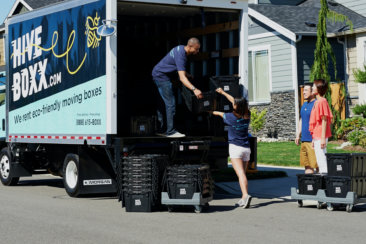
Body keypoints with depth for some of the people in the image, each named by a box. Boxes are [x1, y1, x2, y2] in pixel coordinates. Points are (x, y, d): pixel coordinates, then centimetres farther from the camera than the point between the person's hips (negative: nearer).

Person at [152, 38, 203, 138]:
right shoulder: (180, 55, -27)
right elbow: (182, 78, -36)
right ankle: (170, 131, -9)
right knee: (170, 103, -11)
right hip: (161, 76, -10)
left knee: (162, 103, 14)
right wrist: (194, 89, -46)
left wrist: (189, 76, 26)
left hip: (158, 74, 10)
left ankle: (160, 129, 20)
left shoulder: (181, 48, 4)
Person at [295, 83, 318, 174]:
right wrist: (298, 135, 19)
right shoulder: (304, 105, 18)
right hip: (304, 140, 9)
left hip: (313, 140, -9)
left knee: (316, 164, -6)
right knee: (306, 164, 9)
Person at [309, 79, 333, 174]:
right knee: (320, 160, 12)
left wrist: (323, 138, -19)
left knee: (322, 160, -8)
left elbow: (324, 120, -16)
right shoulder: (317, 102, 17)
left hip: (320, 137, -10)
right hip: (316, 137, 10)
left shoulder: (322, 101, -12)